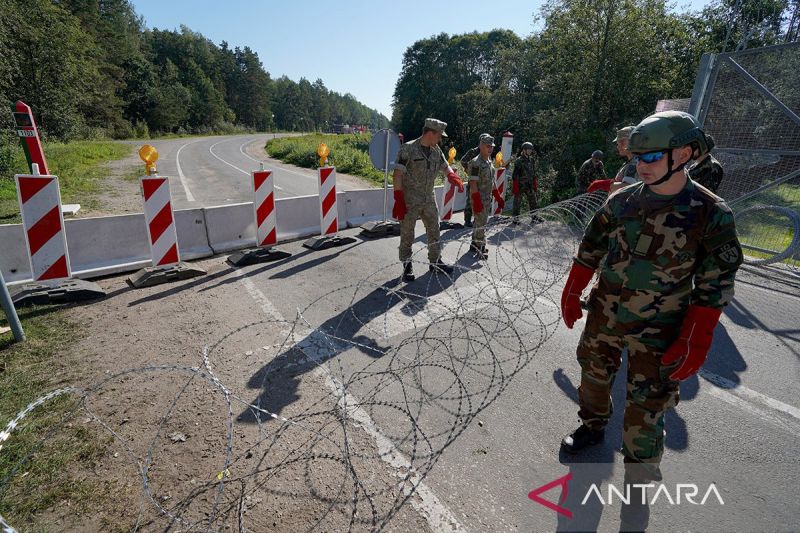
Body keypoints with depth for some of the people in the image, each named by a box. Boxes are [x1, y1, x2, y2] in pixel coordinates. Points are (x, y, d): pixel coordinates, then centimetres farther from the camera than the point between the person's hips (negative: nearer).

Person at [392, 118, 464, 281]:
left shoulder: (436, 150, 7)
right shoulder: (408, 148, -13)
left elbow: (445, 167, 20)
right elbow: (398, 173, -16)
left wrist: (453, 176, -4)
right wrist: (398, 199, -21)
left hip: (429, 199, 7)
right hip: (410, 200, -6)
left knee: (434, 231, 13)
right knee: (407, 234, 3)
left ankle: (435, 262, 28)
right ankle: (407, 266, 17)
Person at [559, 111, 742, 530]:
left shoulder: (711, 213, -13)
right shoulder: (621, 201, -4)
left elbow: (715, 285, -10)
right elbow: (590, 251, 6)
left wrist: (695, 343, -15)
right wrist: (571, 295, 7)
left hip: (657, 331, -3)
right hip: (603, 315, 4)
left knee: (645, 412, 4)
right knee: (593, 376, 20)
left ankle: (638, 491, 24)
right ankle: (593, 426, 49)